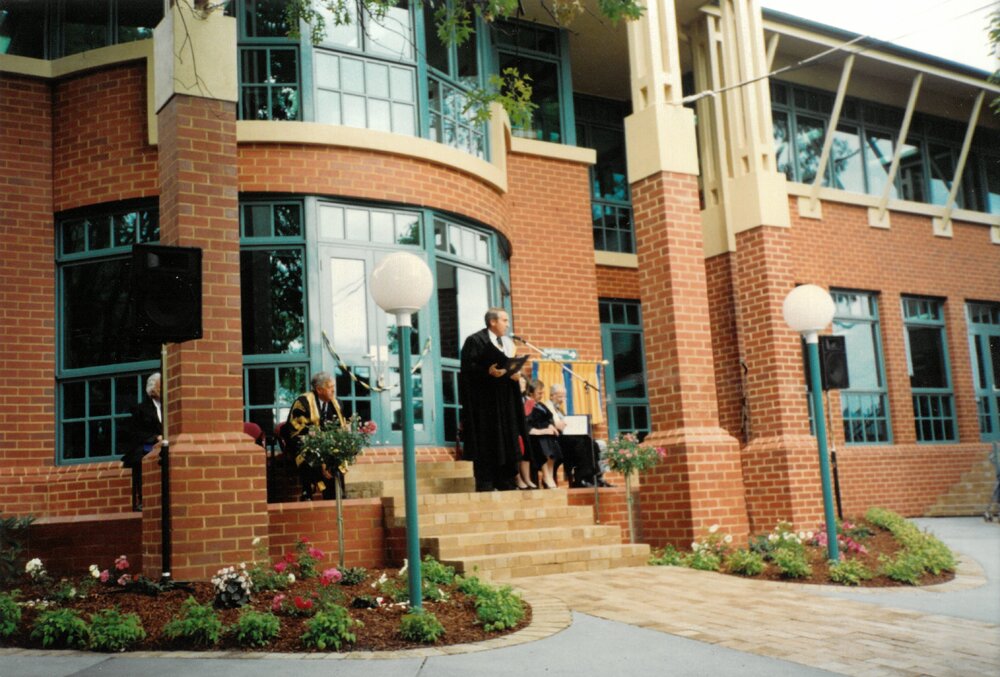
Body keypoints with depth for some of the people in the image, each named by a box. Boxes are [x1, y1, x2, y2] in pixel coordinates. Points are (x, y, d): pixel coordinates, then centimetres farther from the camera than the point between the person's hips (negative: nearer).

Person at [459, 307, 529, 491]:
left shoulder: (508, 342, 16)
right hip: (484, 400, -7)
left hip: (505, 400, 7)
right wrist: (488, 372, -24)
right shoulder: (475, 341, -6)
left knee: (507, 441, 7)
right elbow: (468, 367, -12)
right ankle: (485, 484, -3)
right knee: (486, 442, -7)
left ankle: (505, 482, 15)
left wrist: (515, 374, -1)